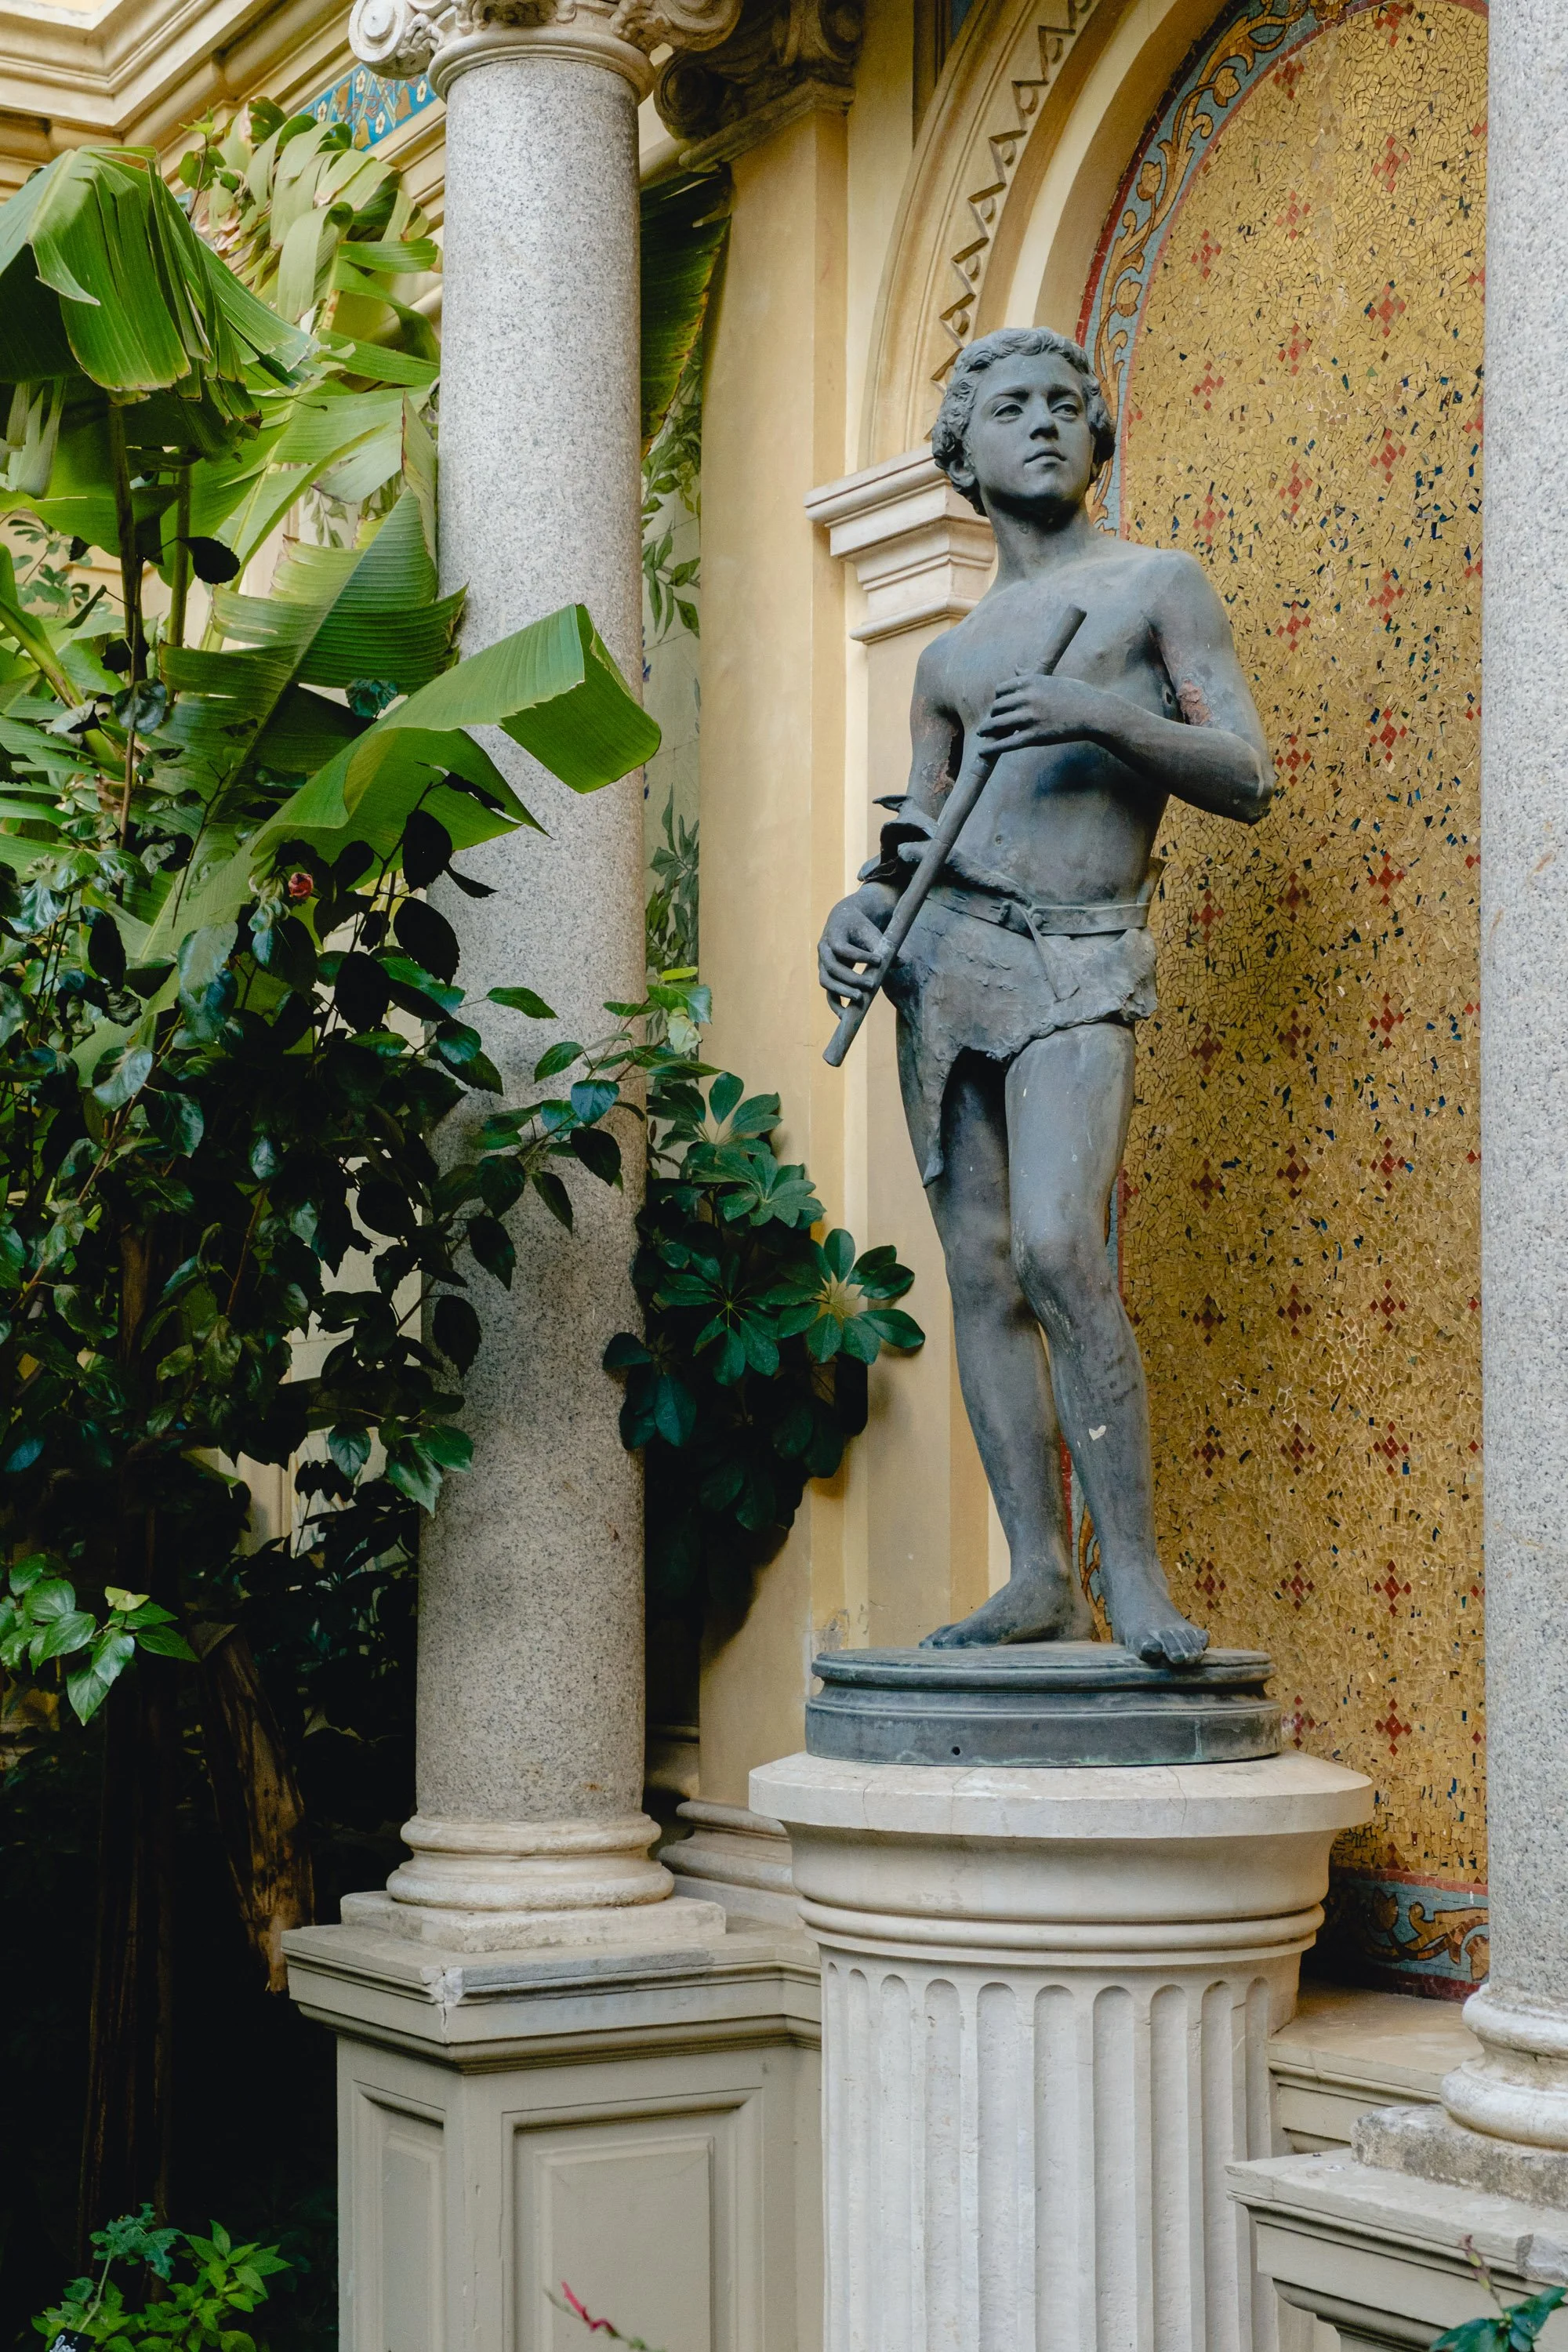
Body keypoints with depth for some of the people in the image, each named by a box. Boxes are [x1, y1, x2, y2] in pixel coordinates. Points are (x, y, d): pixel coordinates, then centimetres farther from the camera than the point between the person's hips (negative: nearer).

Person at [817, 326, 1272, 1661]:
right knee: (981, 1272, -1)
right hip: (944, 955, 5)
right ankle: (1040, 1580, 2)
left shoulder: (1158, 586, 9)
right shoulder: (951, 660, 21)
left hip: (1078, 967, -5)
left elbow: (1248, 783, 0)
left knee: (1057, 1251, -23)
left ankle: (1135, 1568, -16)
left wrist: (1103, 715, -15)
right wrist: (859, 905, -1)